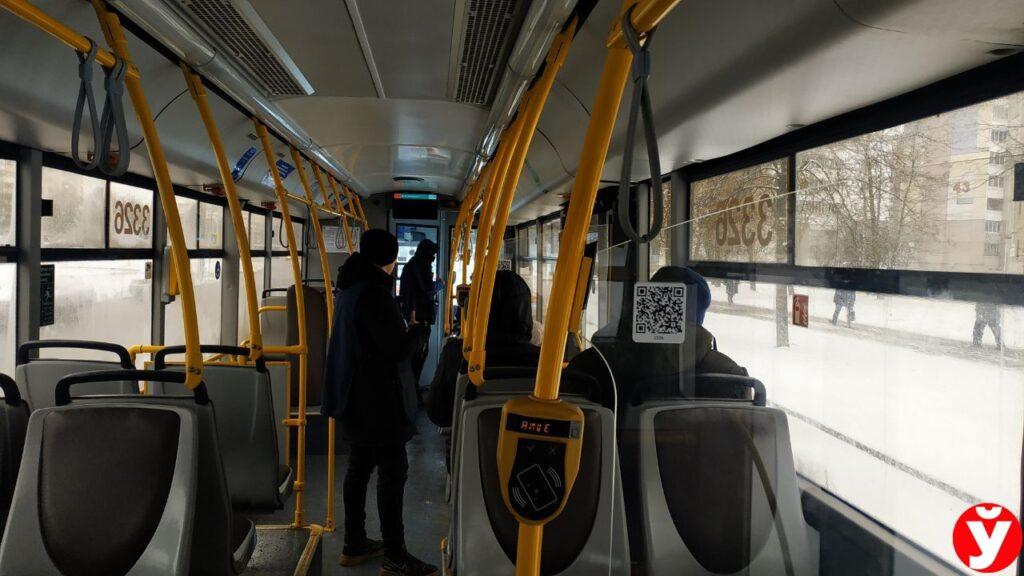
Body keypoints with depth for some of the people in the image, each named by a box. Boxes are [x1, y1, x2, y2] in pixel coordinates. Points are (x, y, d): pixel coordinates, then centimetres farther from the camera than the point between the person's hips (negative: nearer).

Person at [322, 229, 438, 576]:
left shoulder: (350, 288, 10)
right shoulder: (374, 292, -20)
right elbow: (399, 349, -20)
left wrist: (404, 328, 17)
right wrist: (418, 329, -3)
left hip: (355, 398, 10)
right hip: (378, 400, -10)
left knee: (359, 469, 16)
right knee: (392, 473, -3)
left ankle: (354, 545, 27)